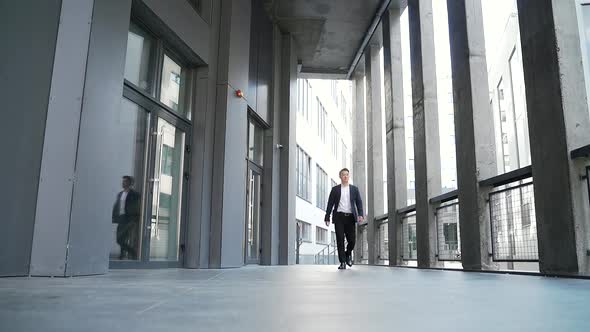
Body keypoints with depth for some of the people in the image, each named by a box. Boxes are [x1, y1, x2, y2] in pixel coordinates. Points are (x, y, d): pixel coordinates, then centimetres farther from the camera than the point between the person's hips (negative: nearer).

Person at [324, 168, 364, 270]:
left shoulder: (354, 189, 12)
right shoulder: (335, 189, 8)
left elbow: (359, 203, 6)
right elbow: (330, 204, 7)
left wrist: (360, 214, -11)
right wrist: (327, 218, 0)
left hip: (350, 217, 1)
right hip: (339, 217, -1)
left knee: (352, 240, -2)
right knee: (340, 240, -4)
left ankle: (348, 254, 29)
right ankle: (342, 262, 3)